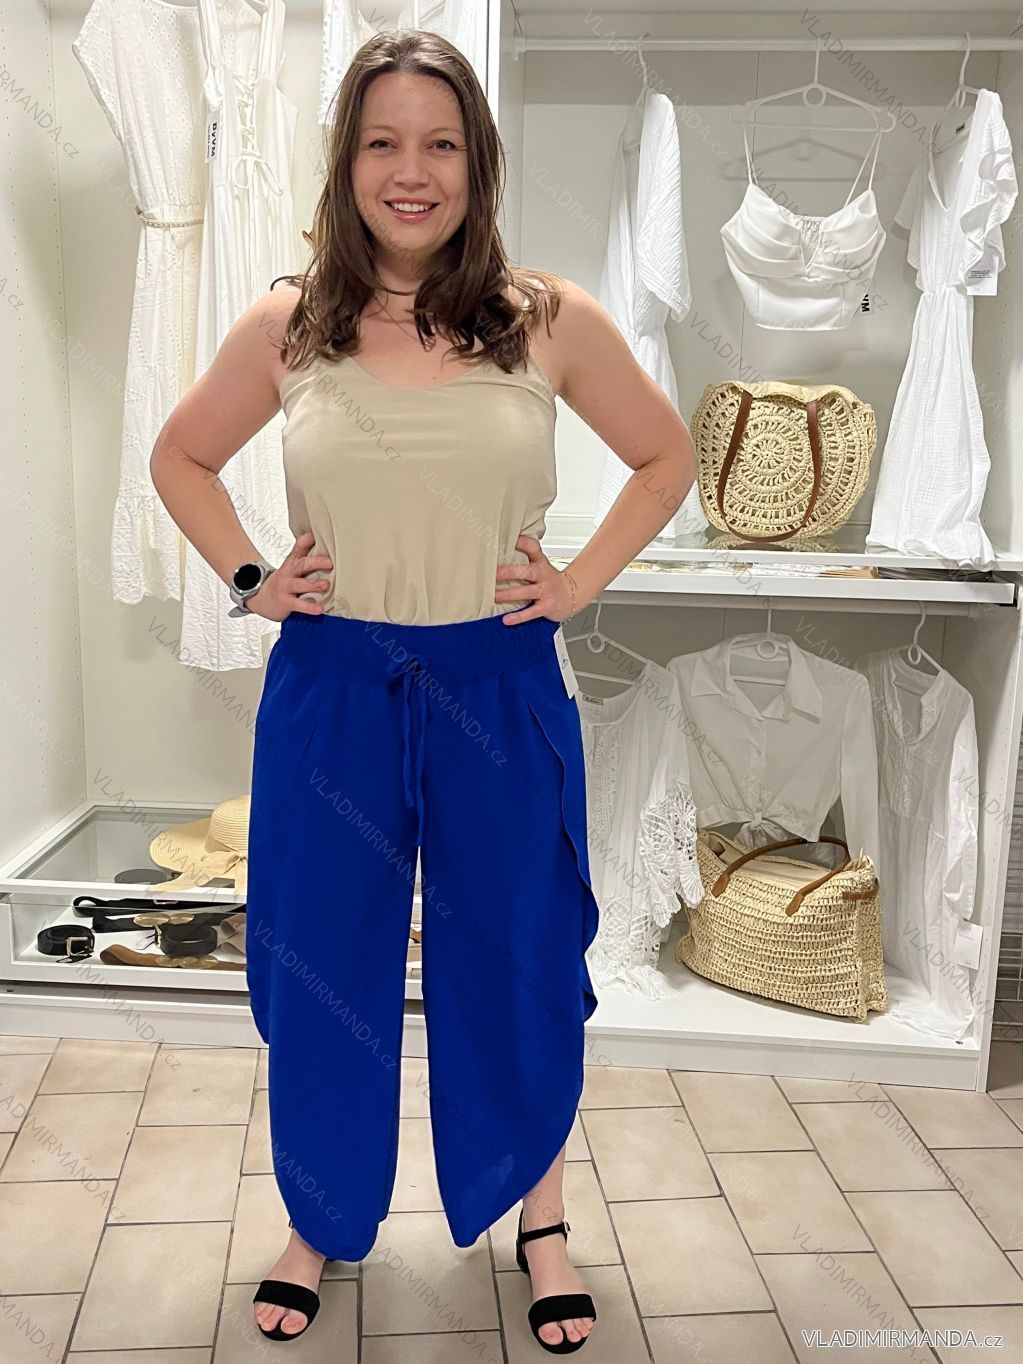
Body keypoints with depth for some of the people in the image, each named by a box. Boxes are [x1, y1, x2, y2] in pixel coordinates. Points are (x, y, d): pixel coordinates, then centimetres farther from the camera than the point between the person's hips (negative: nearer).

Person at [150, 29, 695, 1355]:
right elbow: (180, 458, 15)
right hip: (329, 688, 1)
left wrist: (581, 581, 0)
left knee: (514, 962, 12)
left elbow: (667, 457, 10)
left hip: (502, 688, 0)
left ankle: (540, 1219, 36)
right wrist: (247, 577, 3)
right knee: (321, 967, 12)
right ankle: (320, 1221, 37)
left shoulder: (552, 321, -2)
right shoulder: (285, 324, 1)